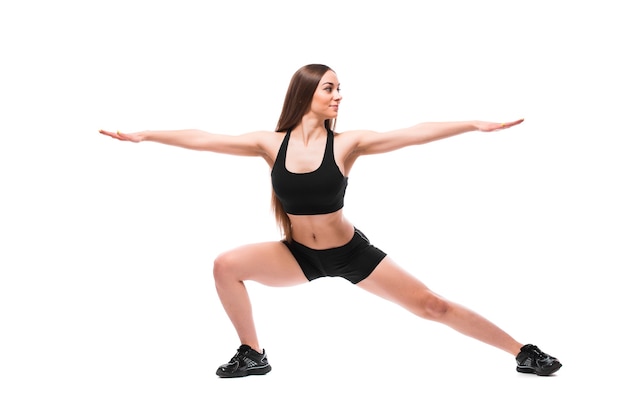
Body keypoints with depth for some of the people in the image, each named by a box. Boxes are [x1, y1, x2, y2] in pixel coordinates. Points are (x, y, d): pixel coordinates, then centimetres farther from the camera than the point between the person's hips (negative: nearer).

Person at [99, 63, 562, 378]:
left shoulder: (347, 143, -15)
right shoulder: (271, 144, -10)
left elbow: (415, 134, -21)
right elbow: (203, 139, -10)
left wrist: (476, 124, -28)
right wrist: (143, 135, -12)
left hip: (351, 253, -2)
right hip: (298, 254, 2)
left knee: (432, 305, -4)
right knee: (227, 265, -16)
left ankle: (523, 352, 8)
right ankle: (253, 355, 1)